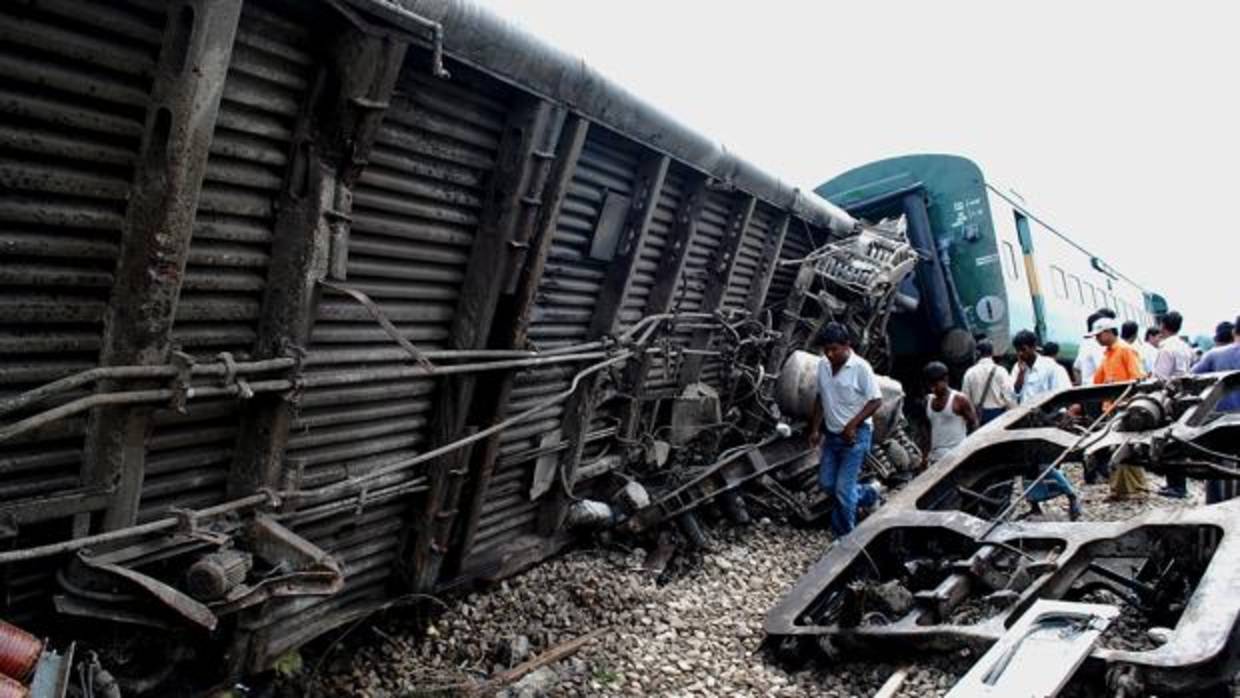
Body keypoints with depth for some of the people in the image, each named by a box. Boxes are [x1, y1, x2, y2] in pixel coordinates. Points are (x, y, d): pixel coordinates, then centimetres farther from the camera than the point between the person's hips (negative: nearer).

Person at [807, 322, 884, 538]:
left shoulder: (860, 367, -17)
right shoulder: (823, 366, 2)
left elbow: (876, 401, -15)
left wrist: (852, 425, -20)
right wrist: (815, 429, 8)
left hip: (856, 436, -7)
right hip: (832, 435, 7)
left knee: (843, 489, -7)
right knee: (826, 482, 12)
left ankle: (846, 538, 9)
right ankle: (867, 494, 37)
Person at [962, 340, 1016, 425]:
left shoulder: (970, 372, -2)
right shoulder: (1000, 371, -10)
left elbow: (966, 398, 3)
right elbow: (1009, 395, -12)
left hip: (979, 415, 3)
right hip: (998, 413, -3)